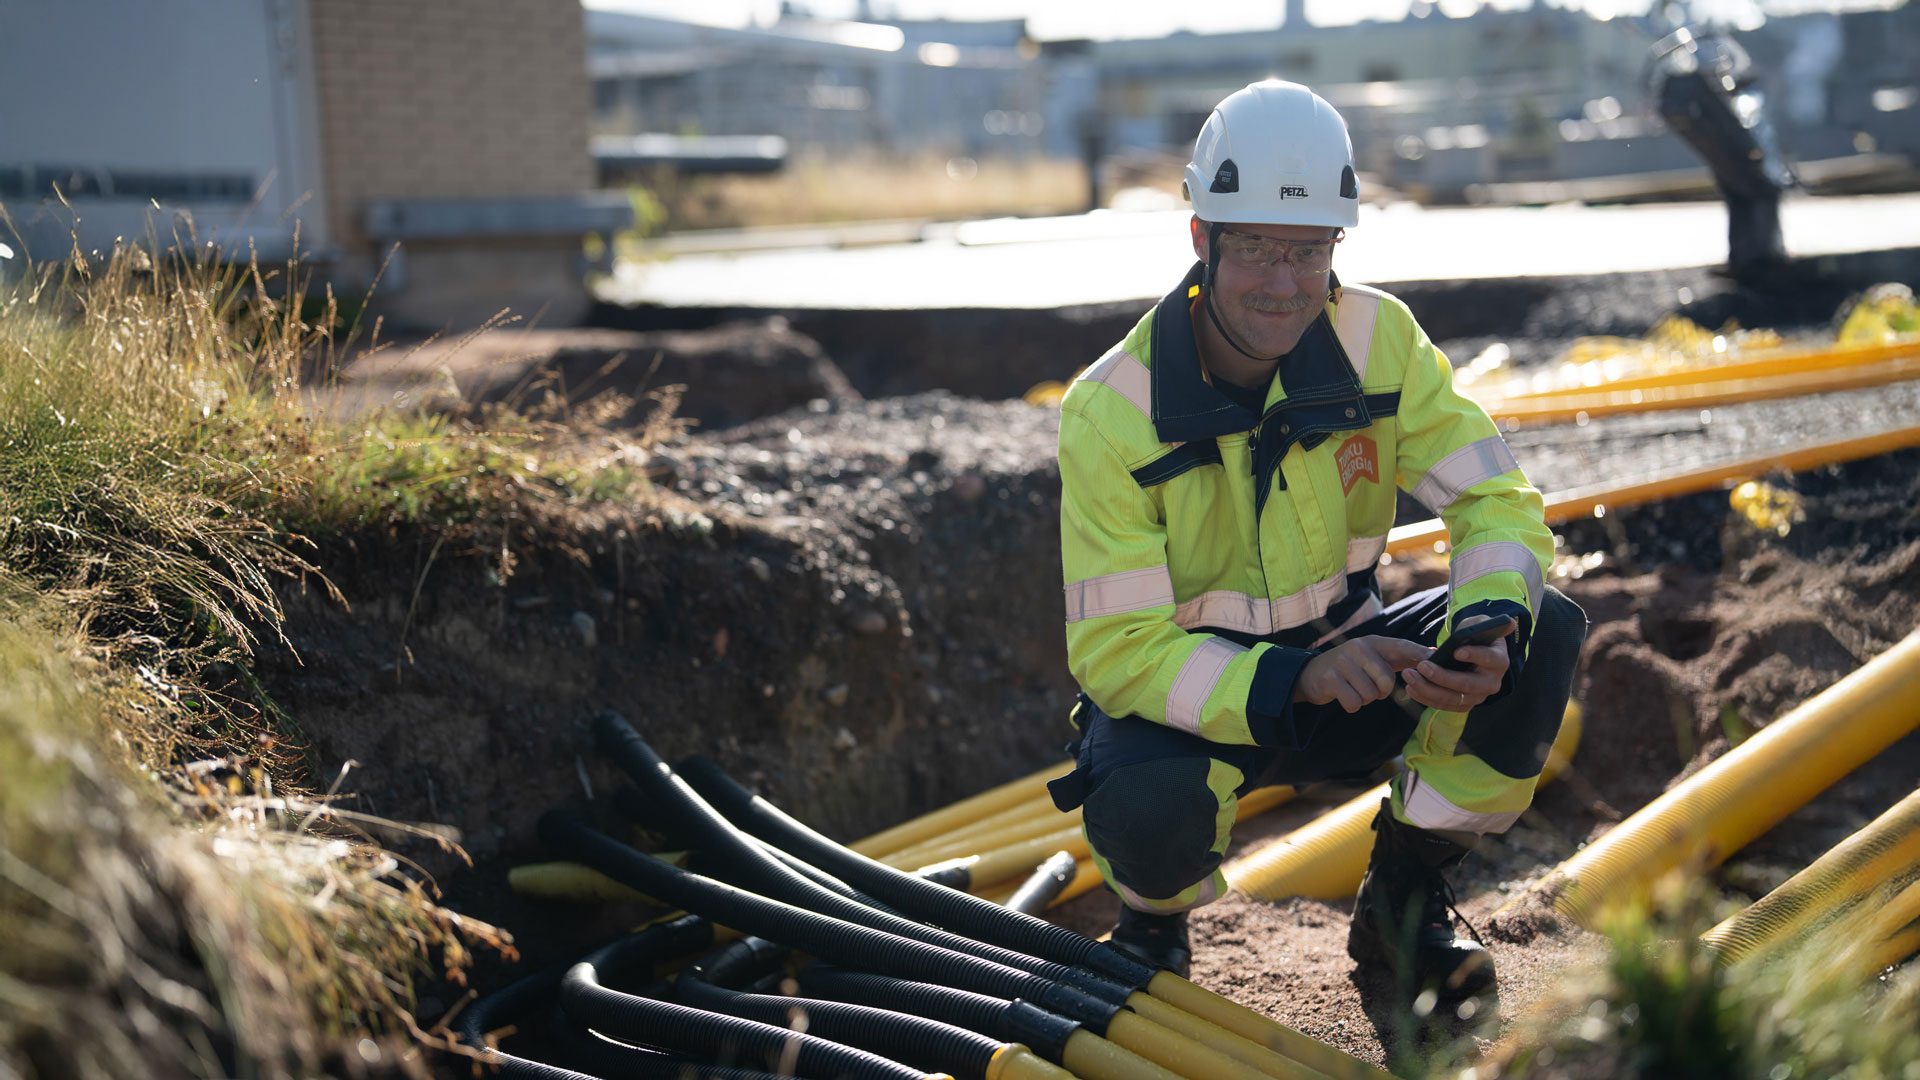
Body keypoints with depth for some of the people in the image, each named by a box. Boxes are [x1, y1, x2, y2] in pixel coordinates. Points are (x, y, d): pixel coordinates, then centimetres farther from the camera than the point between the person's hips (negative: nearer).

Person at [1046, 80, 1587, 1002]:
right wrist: (1299, 680, -39)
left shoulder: (1377, 336, -12)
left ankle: (1400, 899, 1)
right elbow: (1116, 649, -24)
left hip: (1342, 660, 4)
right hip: (1185, 689, -4)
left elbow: (1494, 500, -11)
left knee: (1544, 633, -20)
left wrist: (1490, 622, -35)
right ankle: (1153, 921, 3)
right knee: (1148, 812, -37)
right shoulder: (1110, 411, -22)